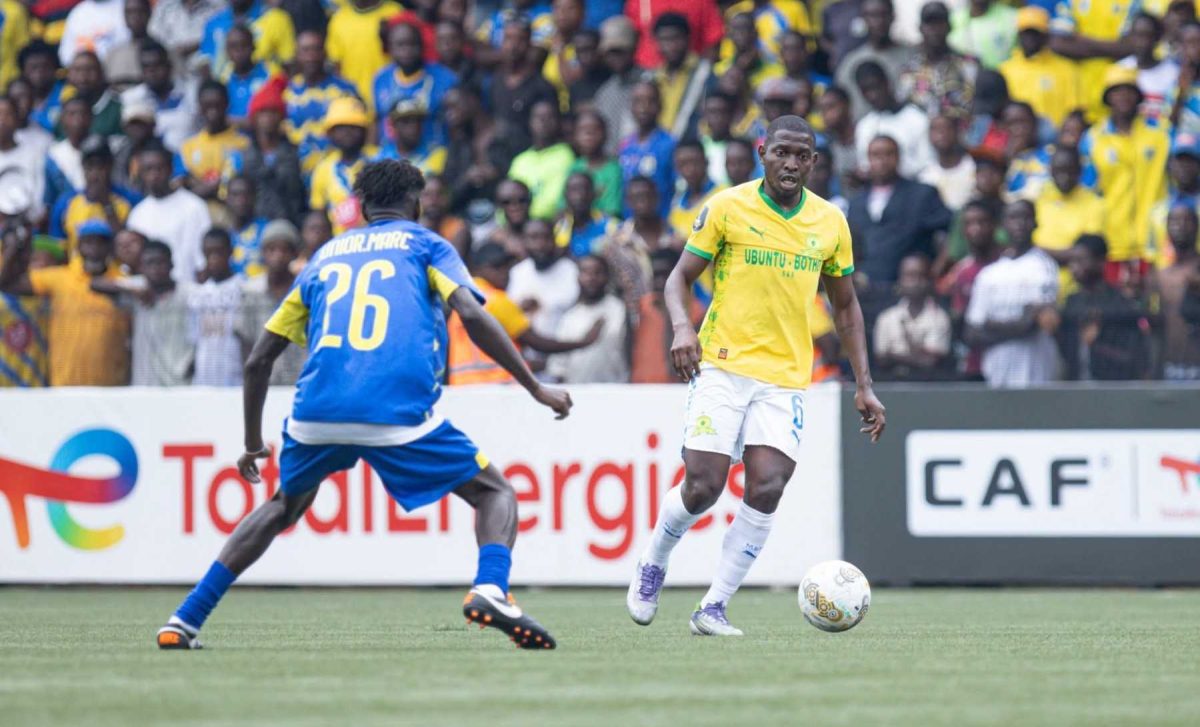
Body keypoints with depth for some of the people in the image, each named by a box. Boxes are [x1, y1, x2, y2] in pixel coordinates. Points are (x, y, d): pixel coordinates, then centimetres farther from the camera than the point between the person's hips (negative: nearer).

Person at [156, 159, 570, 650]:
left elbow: (258, 360, 25)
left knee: (283, 508, 31)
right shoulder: (424, 244, 16)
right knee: (495, 493, 14)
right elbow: (471, 314, -4)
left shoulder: (325, 256, 26)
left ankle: (184, 621, 23)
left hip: (317, 414, 4)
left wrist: (253, 443, 36)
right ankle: (490, 588, -18)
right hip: (401, 415, -4)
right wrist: (535, 389, 0)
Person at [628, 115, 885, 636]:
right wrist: (682, 328, -18)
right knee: (704, 486, -10)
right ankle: (653, 564, 21)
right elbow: (681, 277, 3)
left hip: (786, 378, 2)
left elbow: (846, 306, 18)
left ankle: (714, 607, -4)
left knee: (767, 489, -14)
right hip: (723, 365, -2)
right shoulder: (728, 207, -1)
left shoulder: (830, 222, 8)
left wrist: (863, 386, 11)